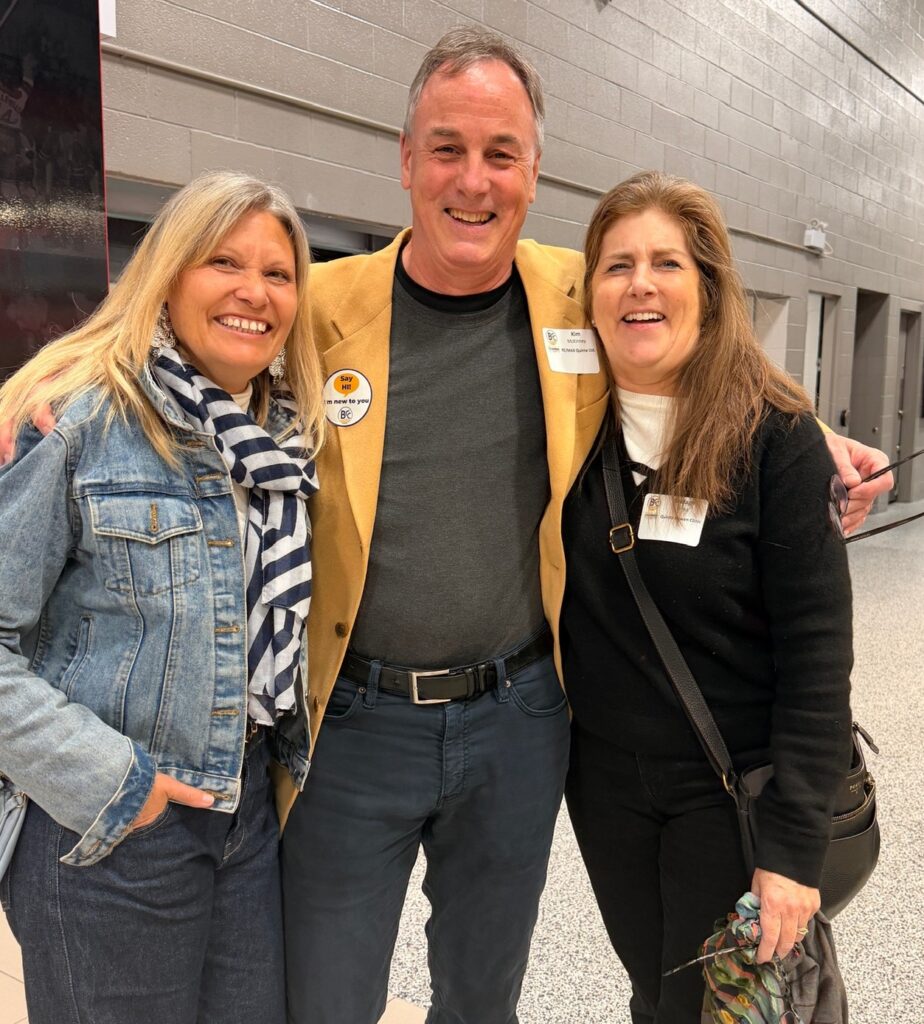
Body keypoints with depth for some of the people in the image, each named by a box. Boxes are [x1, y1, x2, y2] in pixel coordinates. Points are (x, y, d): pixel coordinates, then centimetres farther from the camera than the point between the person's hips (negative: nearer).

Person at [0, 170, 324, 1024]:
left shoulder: (293, 434, 4)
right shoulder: (75, 418, -14)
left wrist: (298, 753, 5)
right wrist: (102, 779, -17)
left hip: (250, 809, 6)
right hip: (104, 828, -5)